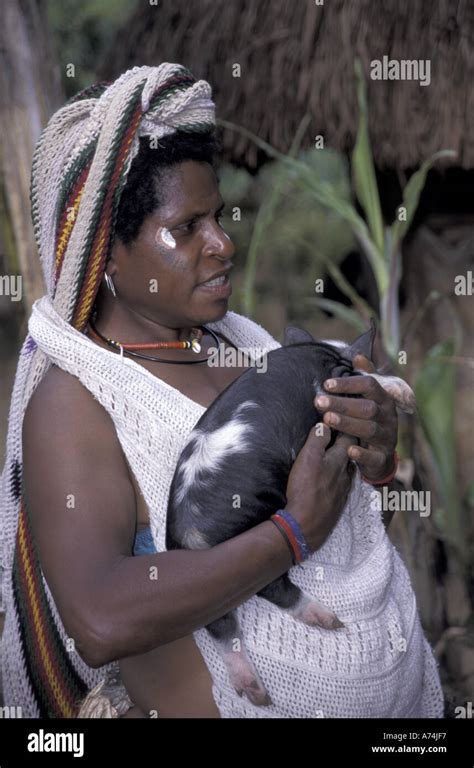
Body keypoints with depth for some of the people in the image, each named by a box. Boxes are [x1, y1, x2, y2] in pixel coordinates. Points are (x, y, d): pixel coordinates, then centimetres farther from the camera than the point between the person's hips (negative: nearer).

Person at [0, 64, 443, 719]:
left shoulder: (235, 336, -3)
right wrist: (298, 530, -29)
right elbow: (102, 623, -36)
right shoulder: (72, 404, -22)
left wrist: (377, 451, -16)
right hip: (228, 703, -6)